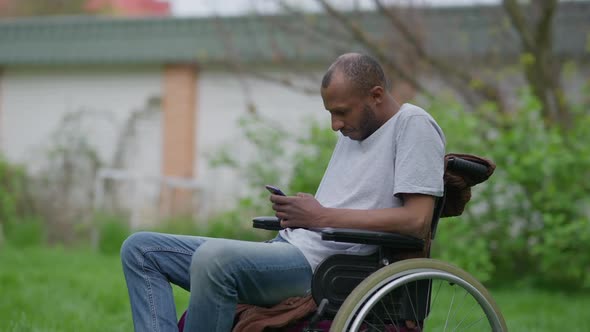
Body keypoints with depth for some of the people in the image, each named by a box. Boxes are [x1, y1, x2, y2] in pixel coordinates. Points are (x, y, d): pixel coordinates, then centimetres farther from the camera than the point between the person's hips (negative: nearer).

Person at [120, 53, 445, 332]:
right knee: (140, 249, 1)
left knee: (213, 256, -37)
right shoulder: (353, 130, 23)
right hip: (287, 247, 10)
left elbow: (417, 220, -17)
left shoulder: (413, 124, -5)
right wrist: (299, 212, 6)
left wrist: (321, 215, -12)